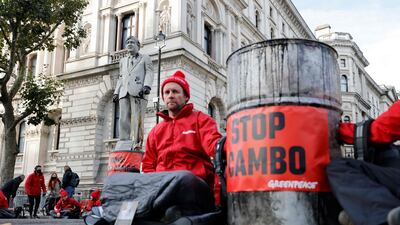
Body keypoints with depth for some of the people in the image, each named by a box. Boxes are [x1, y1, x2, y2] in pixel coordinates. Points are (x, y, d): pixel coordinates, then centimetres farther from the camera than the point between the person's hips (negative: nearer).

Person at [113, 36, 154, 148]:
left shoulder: (145, 58, 18)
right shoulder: (123, 60, 33)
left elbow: (149, 73, 4)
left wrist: (146, 86, -14)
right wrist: (116, 92, 18)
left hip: (138, 92, -4)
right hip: (124, 93, 4)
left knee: (137, 119, -14)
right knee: (124, 120, -6)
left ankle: (137, 144, -17)